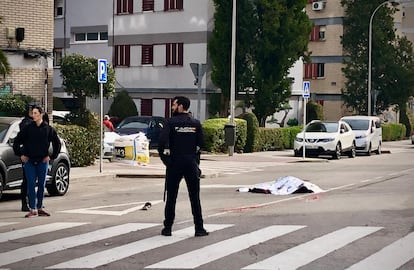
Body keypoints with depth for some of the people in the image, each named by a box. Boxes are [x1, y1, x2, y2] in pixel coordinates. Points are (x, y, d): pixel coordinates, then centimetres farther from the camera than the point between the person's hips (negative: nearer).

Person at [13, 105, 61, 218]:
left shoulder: (48, 129, 1)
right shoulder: (27, 128, 0)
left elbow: (57, 143, 10)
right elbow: (16, 142, 7)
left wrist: (52, 156, 4)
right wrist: (20, 154, 2)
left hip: (42, 161, 1)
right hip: (29, 161, -1)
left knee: (41, 184, 6)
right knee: (31, 185, -3)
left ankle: (40, 208, 16)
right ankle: (32, 209, 1)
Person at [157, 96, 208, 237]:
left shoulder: (171, 122, -7)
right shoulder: (196, 123, 2)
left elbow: (162, 141, -16)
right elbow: (201, 143, 0)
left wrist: (162, 155, -2)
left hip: (174, 162, -2)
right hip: (191, 163, 2)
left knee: (171, 197, 6)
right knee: (195, 197, 6)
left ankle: (167, 228, 9)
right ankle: (199, 228, 5)